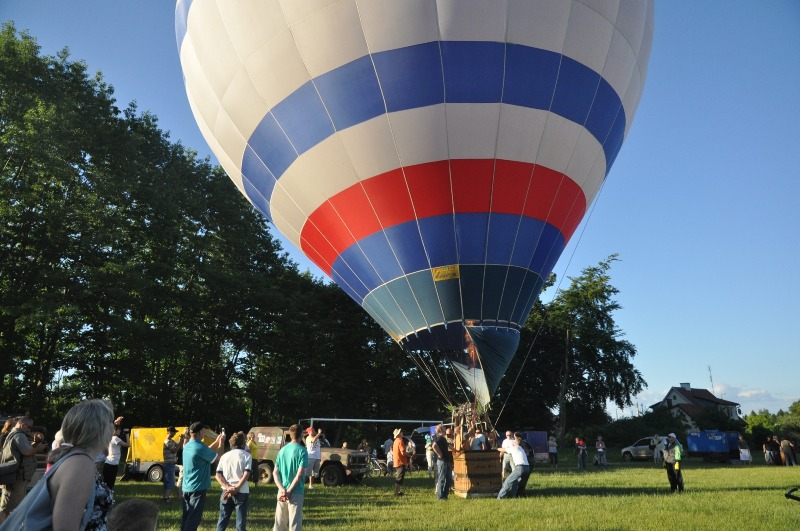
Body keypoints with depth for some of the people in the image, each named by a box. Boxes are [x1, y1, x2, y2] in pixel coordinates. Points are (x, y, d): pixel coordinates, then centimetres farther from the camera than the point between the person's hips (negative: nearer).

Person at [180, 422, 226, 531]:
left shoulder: (187, 446, 7)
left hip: (187, 487, 9)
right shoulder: (200, 447, -21)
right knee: (194, 518, -4)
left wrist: (216, 442, 20)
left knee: (186, 516, 16)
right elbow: (218, 457, -10)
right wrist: (221, 443, 4)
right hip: (198, 488, -9)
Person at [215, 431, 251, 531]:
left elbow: (218, 475, 0)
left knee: (222, 520, 16)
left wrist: (228, 487, -8)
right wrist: (236, 488, -14)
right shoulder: (246, 455, -3)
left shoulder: (225, 456, 9)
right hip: (241, 492, -4)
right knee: (241, 522, 3)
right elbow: (246, 474, -15)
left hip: (226, 491, 4)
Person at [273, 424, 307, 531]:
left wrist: (282, 489, -6)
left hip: (282, 492, 6)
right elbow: (300, 473, -17)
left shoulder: (282, 450, 8)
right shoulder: (302, 451, -10)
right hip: (296, 492, -6)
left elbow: (275, 472, 3)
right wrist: (289, 491, -14)